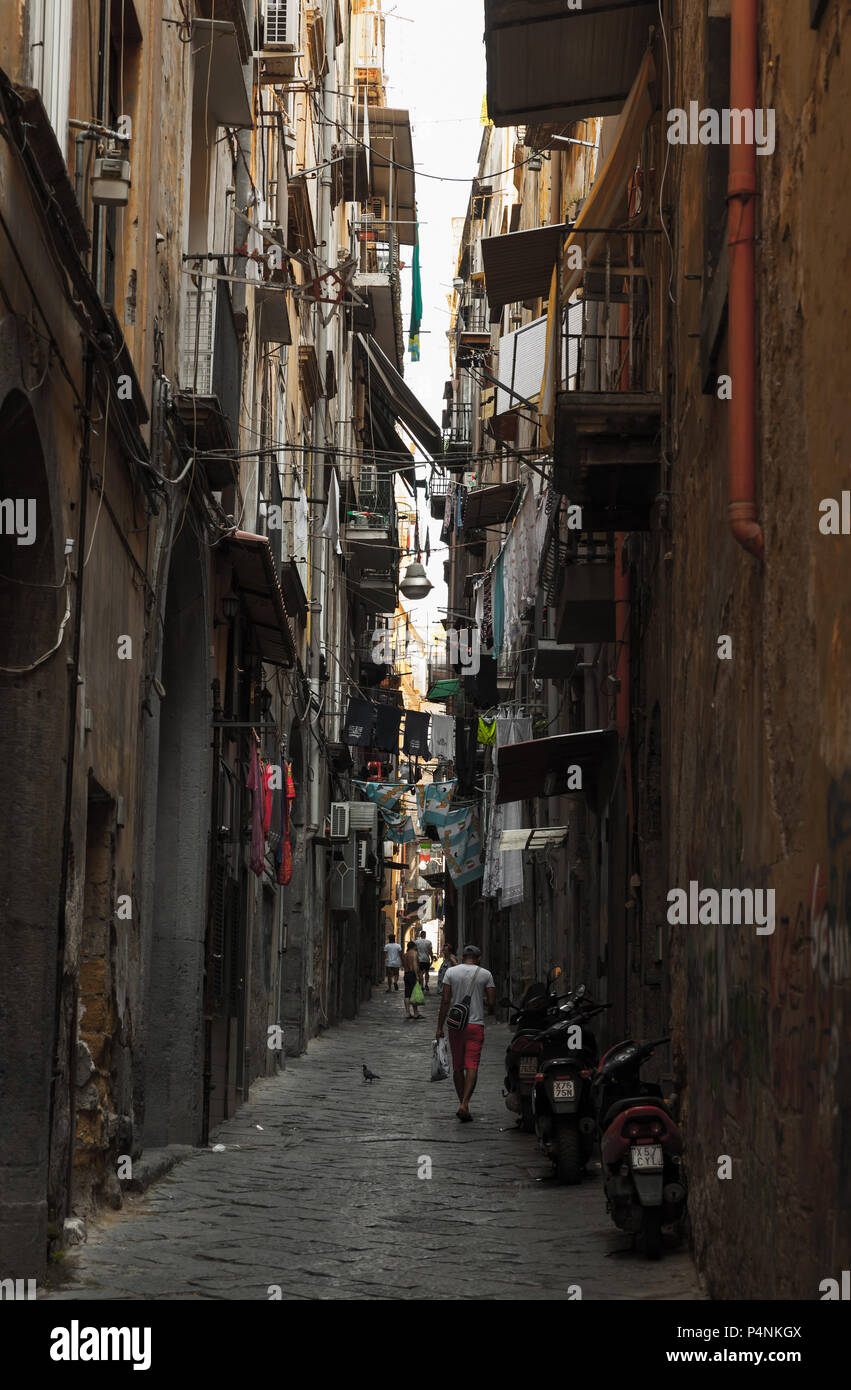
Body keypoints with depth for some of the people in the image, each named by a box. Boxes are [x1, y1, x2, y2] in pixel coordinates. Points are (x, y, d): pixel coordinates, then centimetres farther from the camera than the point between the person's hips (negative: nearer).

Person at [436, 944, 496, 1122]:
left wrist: (439, 1027, 1)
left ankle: (463, 1104, 17)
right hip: (476, 1024, -2)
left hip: (455, 1025, 2)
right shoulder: (485, 974, 1)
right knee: (472, 1066, -7)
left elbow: (445, 1001, -1)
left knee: (457, 1067, 12)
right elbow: (492, 1003, -1)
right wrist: (490, 1009, 23)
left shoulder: (451, 972, 3)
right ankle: (464, 1104, -21)